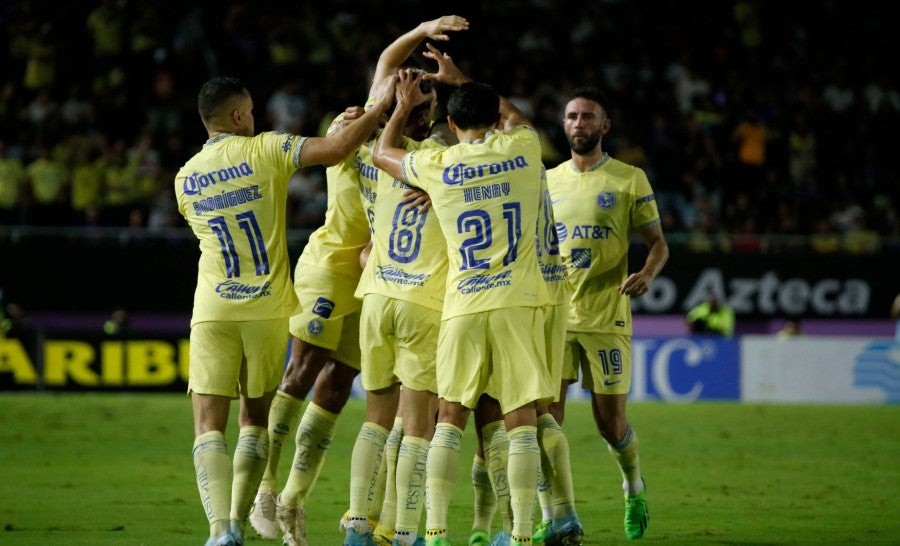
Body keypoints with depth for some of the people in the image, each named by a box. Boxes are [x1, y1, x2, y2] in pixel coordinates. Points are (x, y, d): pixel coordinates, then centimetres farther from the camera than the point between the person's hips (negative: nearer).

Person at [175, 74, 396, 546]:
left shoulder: (185, 179, 5)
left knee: (209, 427, -3)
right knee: (256, 419, 16)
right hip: (268, 310, 0)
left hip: (213, 312, 0)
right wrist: (378, 109, -6)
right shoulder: (265, 151, -5)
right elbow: (334, 150, -17)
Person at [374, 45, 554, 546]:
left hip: (463, 306, 1)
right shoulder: (521, 148, 4)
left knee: (450, 418, 8)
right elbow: (516, 114, 30)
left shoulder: (436, 166, 3)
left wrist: (404, 107, 39)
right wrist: (462, 80, 39)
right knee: (522, 420, -1)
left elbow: (383, 153, 24)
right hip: (518, 302, -1)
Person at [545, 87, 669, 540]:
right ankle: (553, 516, -3)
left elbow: (657, 243, 2)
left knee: (610, 420, 2)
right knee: (545, 414, -9)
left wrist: (647, 273, -18)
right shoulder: (547, 181, 12)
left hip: (606, 316, -3)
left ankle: (634, 488, 31)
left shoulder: (630, 180, 1)